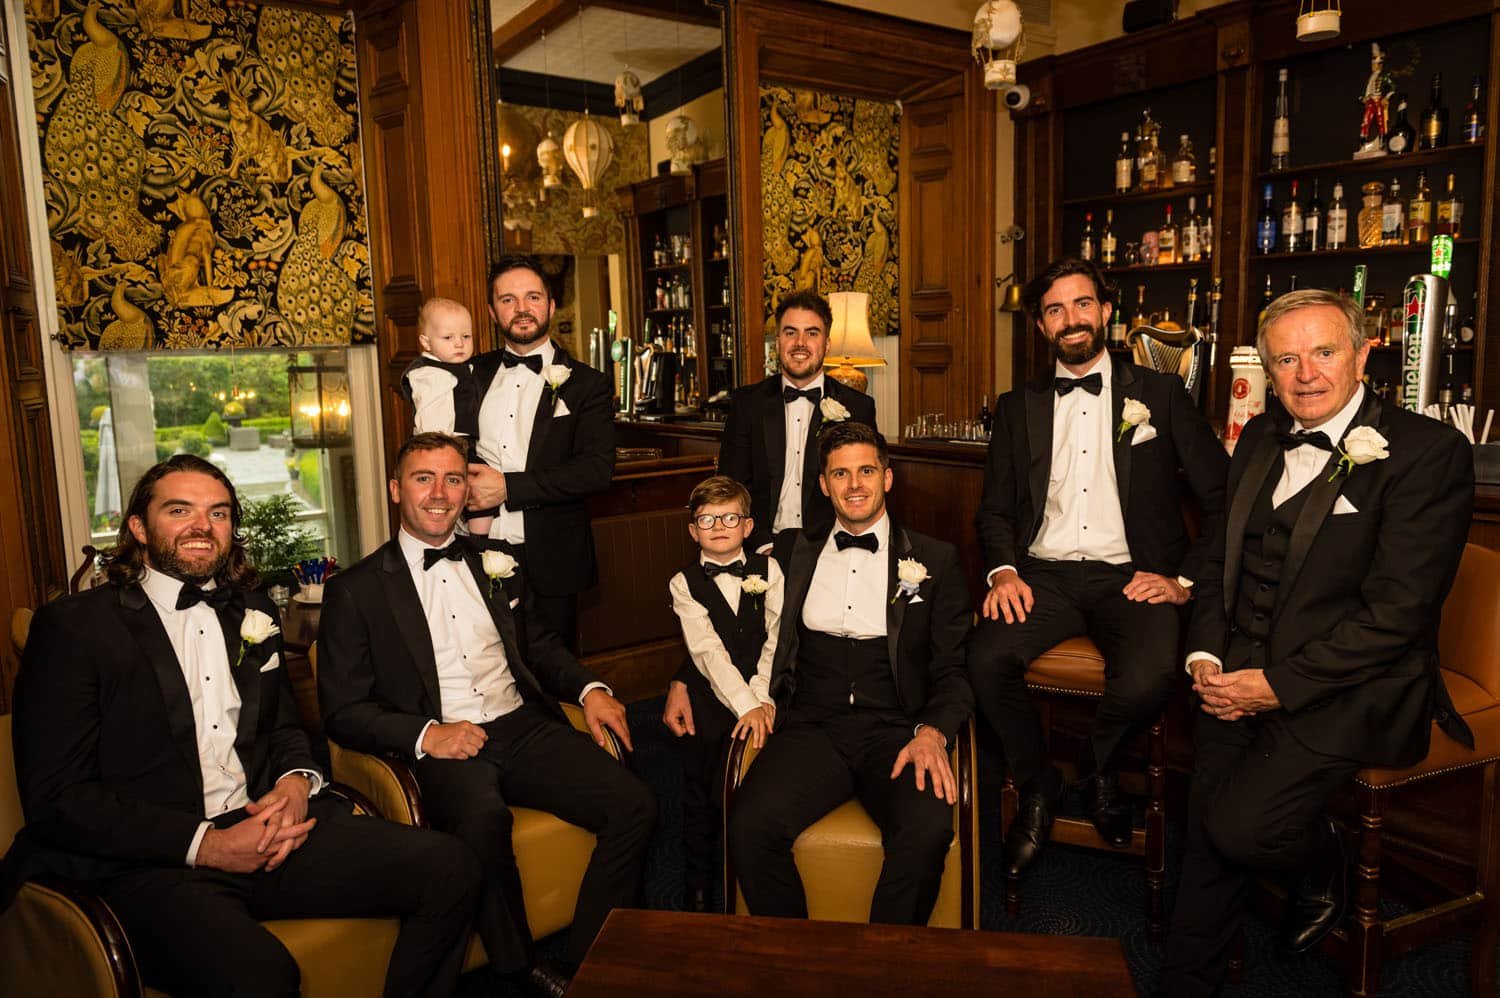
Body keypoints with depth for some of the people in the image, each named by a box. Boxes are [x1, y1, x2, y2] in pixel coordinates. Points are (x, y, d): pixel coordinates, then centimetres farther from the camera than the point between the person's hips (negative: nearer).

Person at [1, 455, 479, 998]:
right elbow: (55, 799, -6)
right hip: (147, 863, -6)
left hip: (263, 827, 6)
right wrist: (203, 845, -14)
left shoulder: (252, 612, 16)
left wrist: (296, 781, 0)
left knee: (449, 867, -14)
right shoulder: (73, 626, -2)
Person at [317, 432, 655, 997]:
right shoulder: (356, 590, 3)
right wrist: (425, 735, -17)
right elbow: (343, 711, 0)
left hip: (525, 727, 4)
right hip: (441, 748, -4)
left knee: (633, 803, -19)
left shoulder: (493, 564, 17)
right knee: (483, 816, -37)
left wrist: (589, 689, 4)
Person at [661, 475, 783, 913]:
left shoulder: (768, 570, 3)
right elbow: (708, 651, -12)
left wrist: (763, 699, -18)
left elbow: (776, 641, -4)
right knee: (700, 795, 2)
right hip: (709, 696, 0)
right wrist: (747, 706, -23)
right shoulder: (684, 583, 0)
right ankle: (698, 891, 21)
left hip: (759, 697, 0)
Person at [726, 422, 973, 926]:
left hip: (897, 731, -1)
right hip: (811, 728, 1)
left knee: (928, 829, -31)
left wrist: (933, 732, -11)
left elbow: (954, 668, 8)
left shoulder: (935, 560, 12)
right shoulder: (796, 554, 18)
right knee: (749, 826, -26)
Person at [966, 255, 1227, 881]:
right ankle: (1037, 785, 2)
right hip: (1044, 575, 2)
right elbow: (994, 508, 14)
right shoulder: (1018, 407, 16)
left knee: (1150, 677, -32)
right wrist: (1002, 570, -6)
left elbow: (1221, 498, 6)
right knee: (987, 659, -28)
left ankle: (1099, 765, 5)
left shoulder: (1161, 396, 9)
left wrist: (1186, 579, -7)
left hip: (1131, 577, -1)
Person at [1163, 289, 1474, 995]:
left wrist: (1279, 685, -16)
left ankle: (1321, 870, 17)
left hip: (1350, 693, -5)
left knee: (1239, 826, -18)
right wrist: (1206, 653, 1)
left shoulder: (1428, 451, -9)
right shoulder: (1261, 439, 12)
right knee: (1206, 820, -10)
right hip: (1244, 673, 5)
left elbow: (1395, 612, -15)